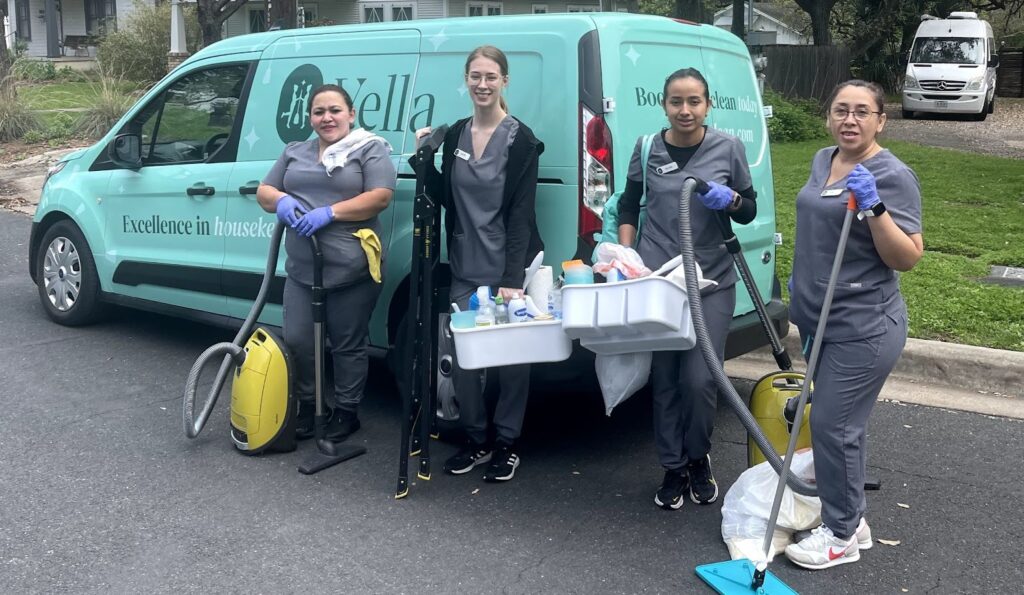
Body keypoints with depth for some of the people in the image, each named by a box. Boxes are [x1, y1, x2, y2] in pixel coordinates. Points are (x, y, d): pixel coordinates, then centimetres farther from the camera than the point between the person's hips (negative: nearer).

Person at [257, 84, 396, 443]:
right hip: (301, 271, 6)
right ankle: (308, 406, 26)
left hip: (352, 272, -5)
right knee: (297, 342, 7)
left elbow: (381, 197, -13)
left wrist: (328, 213, -19)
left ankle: (346, 412, 20)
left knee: (348, 346, 5)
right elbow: (263, 192, 17)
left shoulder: (370, 149, -1)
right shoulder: (294, 153, 17)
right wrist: (281, 200, -8)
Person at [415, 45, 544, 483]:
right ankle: (476, 439, 23)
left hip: (506, 268, -5)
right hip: (465, 268, 5)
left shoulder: (519, 139, -7)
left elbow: (521, 212, -12)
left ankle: (506, 444, 19)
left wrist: (513, 277, -19)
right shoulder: (456, 134, 9)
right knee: (462, 354, 6)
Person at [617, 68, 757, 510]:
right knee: (664, 379, 6)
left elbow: (749, 212, 7)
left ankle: (698, 457, 23)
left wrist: (730, 200, -15)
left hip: (711, 281, -1)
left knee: (700, 379, -5)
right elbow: (629, 205, 14)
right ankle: (673, 468, 23)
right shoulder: (648, 149, 2)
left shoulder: (728, 147, 0)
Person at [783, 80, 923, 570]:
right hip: (820, 320, 8)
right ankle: (851, 518, 31)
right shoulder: (823, 161, 9)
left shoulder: (892, 176, -15)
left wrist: (874, 207, -29)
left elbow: (908, 258, -18)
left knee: (833, 426, -4)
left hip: (863, 328, -8)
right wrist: (801, 279, 26)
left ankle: (841, 535, 11)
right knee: (838, 424, 16)